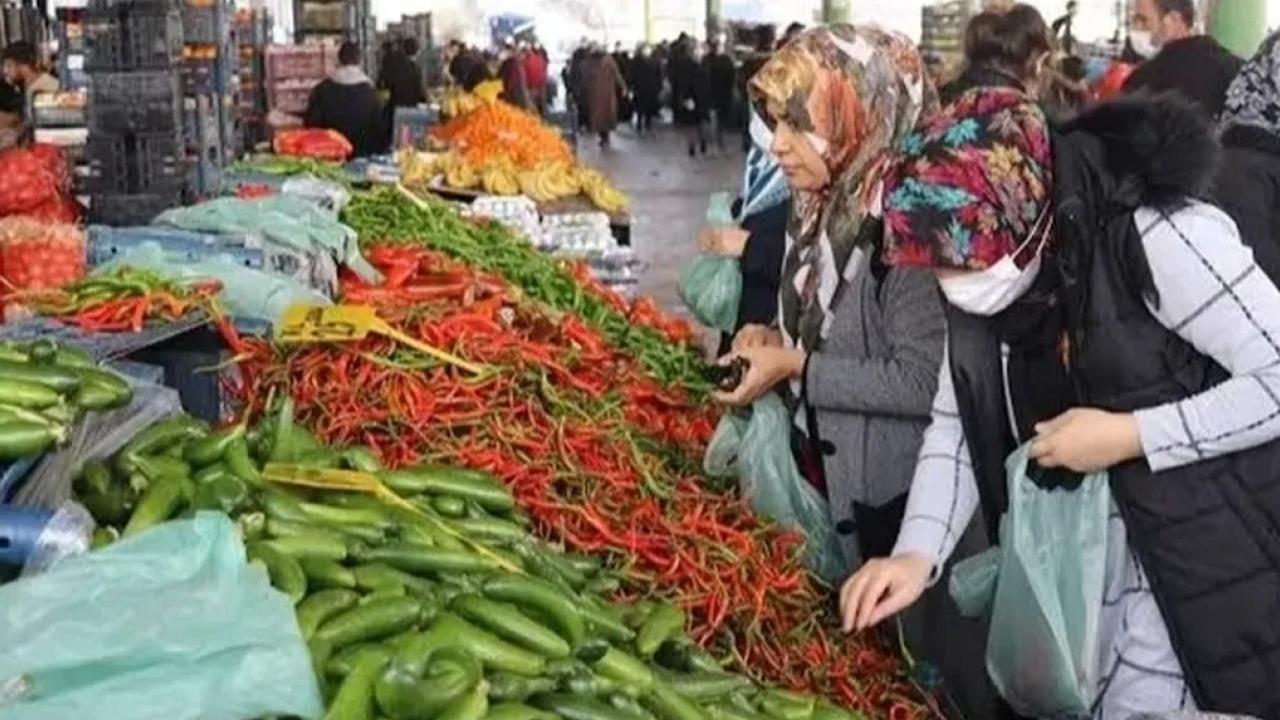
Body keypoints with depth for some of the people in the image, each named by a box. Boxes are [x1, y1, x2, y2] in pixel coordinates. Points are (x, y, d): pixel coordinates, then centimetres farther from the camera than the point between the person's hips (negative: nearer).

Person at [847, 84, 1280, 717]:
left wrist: (1130, 435, -25)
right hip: (1068, 549, 6)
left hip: (1215, 557, -6)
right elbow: (958, 425, -2)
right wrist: (918, 552, -16)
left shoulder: (1160, 237, -26)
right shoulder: (984, 272, -5)